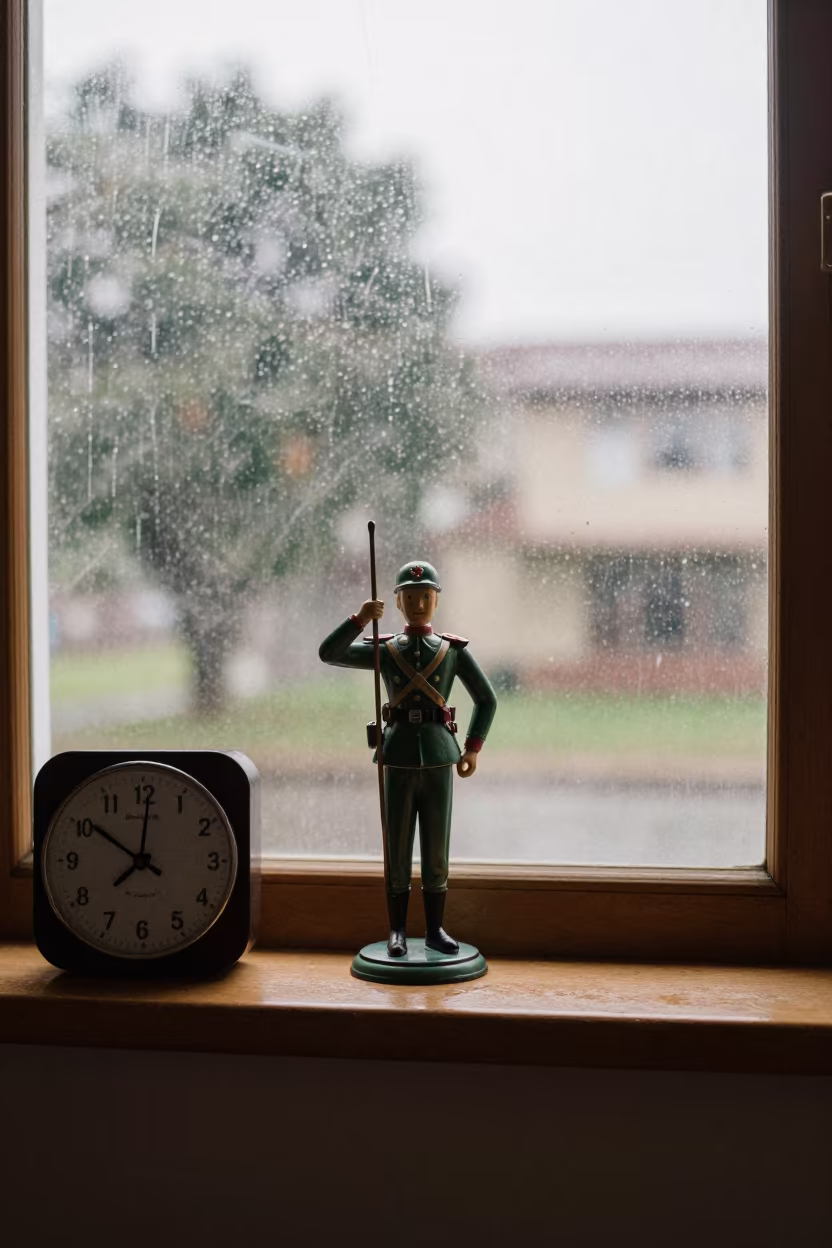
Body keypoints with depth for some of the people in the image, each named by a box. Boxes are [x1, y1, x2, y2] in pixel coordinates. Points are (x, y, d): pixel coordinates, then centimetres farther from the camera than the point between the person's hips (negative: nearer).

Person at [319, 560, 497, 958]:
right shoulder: (383, 650, 6)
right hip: (399, 760, 0)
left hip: (439, 759, 0)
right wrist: (360, 619, -21)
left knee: (436, 849, 4)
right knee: (398, 849, 2)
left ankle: (435, 929, 14)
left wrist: (472, 749, 0)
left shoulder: (454, 650, 6)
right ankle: (397, 931, 11)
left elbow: (487, 700, 9)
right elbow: (328, 654, -8)